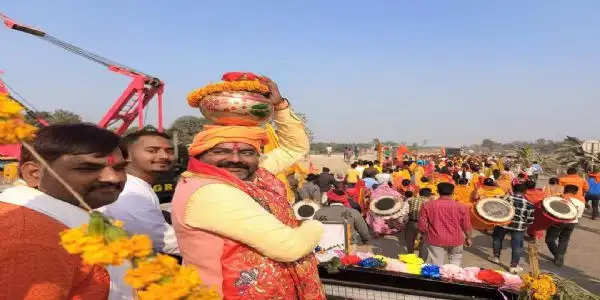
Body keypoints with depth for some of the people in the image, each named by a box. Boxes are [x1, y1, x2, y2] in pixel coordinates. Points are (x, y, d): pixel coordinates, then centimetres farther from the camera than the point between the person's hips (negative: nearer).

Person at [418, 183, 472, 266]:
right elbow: (466, 226, 3)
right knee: (455, 266, 21)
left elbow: (422, 225, -4)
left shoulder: (428, 205, -7)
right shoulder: (461, 207, -6)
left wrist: (427, 234, 16)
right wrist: (468, 238, 20)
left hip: (435, 241, 0)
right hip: (456, 240, 1)